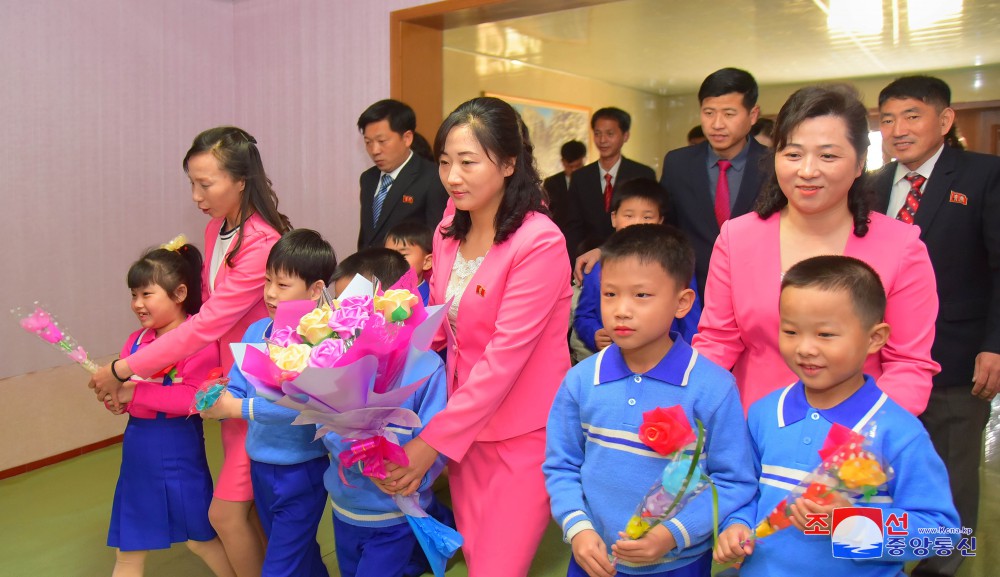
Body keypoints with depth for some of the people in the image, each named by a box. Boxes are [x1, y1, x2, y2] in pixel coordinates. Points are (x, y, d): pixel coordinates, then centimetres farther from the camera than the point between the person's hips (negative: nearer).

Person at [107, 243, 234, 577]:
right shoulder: (136, 340, 6)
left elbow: (194, 397, -26)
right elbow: (123, 386, 11)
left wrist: (136, 393, -24)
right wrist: (114, 396, -12)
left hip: (178, 447, -6)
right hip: (137, 446, 7)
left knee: (200, 538, 13)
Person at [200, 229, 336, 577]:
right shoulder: (255, 332, 1)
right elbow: (236, 390, 1)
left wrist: (238, 408, -27)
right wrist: (216, 401, -20)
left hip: (302, 471, -7)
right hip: (260, 467, 7)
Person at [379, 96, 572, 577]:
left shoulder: (539, 242, -19)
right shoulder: (448, 234, 5)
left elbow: (505, 356, -22)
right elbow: (437, 326, 10)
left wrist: (433, 440, -22)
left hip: (523, 435, -6)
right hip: (464, 426, 7)